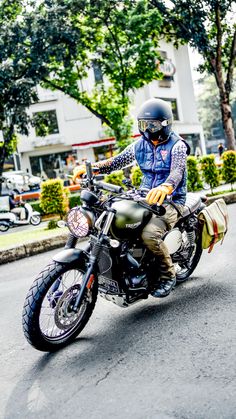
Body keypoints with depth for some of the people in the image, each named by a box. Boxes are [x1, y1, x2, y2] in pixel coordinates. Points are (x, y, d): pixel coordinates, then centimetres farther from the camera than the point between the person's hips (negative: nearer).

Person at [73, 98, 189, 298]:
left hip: (170, 200, -6)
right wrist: (91, 167, -14)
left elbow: (177, 172, -27)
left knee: (149, 233, -33)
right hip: (145, 198, 7)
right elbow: (118, 160, 4)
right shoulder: (141, 145, 11)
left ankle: (168, 274, -7)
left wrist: (165, 188, -52)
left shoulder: (177, 145, -9)